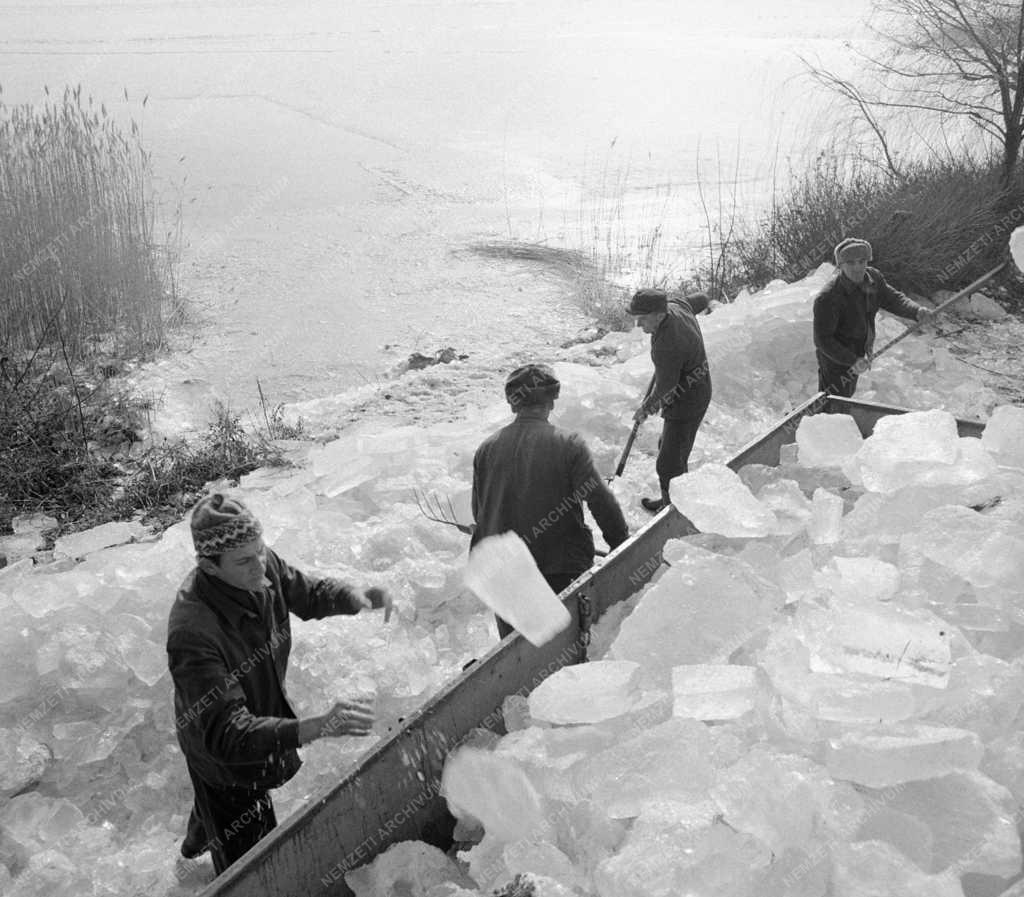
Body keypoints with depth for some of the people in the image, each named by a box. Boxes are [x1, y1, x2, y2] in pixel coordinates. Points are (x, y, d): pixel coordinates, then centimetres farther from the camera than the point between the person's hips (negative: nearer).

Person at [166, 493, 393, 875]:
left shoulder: (263, 566, -22)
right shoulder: (192, 633, -43)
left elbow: (309, 592, -1)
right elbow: (227, 733, -45)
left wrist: (357, 597, -23)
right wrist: (316, 727, -57)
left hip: (267, 717, 7)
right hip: (222, 756, -7)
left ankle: (196, 844, 70)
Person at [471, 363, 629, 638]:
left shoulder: (487, 449, -3)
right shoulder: (569, 445, -14)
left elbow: (479, 512, 7)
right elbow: (600, 499, -14)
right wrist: (621, 544, -1)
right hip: (560, 564, -3)